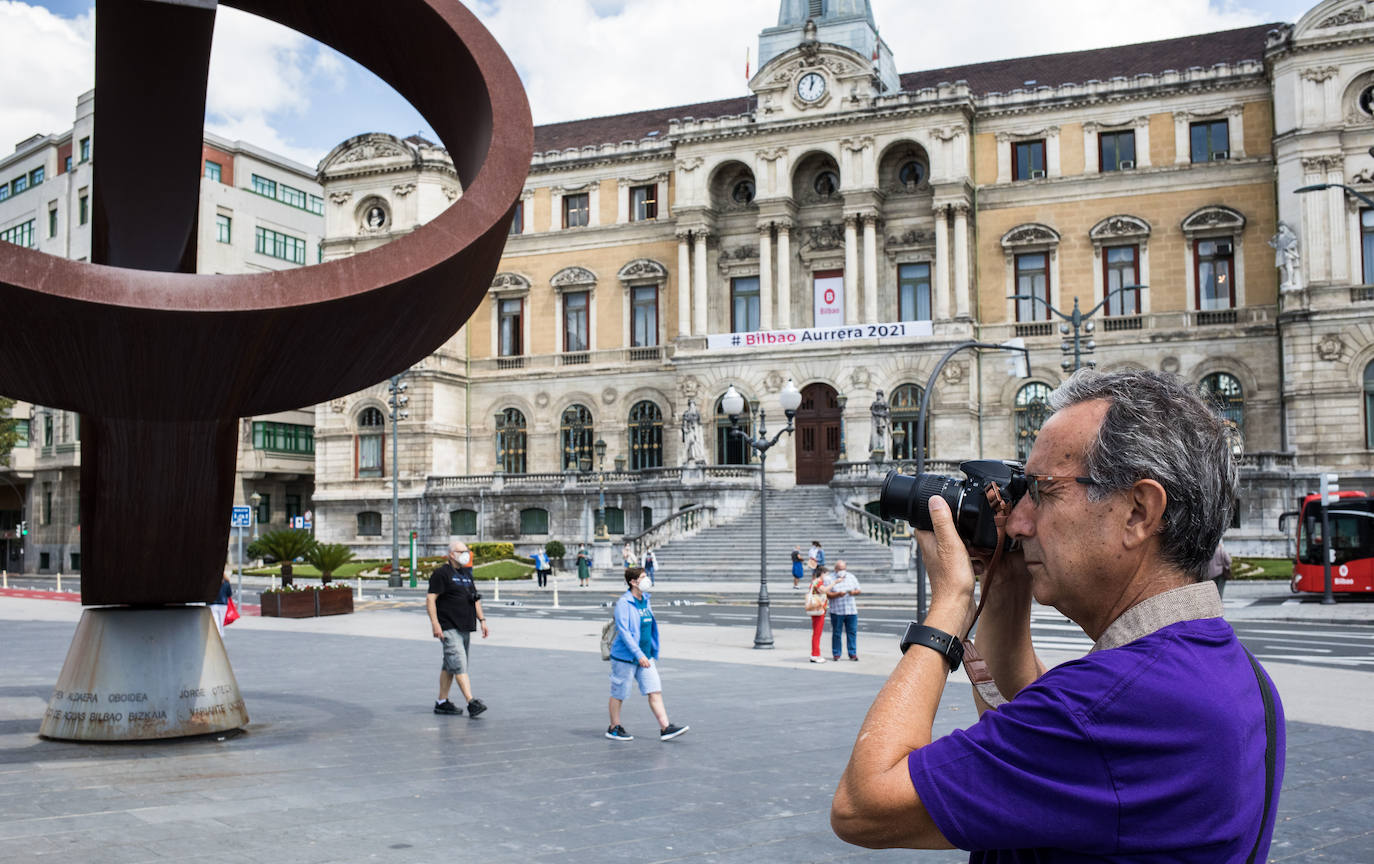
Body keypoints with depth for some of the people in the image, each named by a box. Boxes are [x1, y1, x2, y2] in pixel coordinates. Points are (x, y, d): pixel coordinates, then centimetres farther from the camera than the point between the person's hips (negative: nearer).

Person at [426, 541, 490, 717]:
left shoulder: (466, 573, 17)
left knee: (450, 666, 13)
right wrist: (435, 624, -21)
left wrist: (482, 620, 16)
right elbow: (430, 599, -13)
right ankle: (471, 703, -20)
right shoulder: (441, 573, -8)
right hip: (449, 628, -9)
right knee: (459, 665, -14)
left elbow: (475, 599, 24)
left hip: (464, 627, 9)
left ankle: (442, 702, 21)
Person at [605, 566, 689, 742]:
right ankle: (614, 728, 21)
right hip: (625, 657, -7)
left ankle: (665, 728, 0)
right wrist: (638, 654, -26)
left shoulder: (645, 601, 9)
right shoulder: (623, 603, -16)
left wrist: (651, 653, 21)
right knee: (619, 693, 6)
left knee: (655, 691, 1)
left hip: (645, 657, 7)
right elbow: (623, 631, -22)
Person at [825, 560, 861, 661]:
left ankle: (853, 654, 10)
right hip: (836, 611, -3)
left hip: (851, 610, 3)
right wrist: (838, 594, -23)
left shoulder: (851, 577, 12)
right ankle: (836, 654, 12)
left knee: (852, 632, 3)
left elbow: (859, 590, 11)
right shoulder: (831, 579, -1)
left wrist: (853, 592, -11)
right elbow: (827, 594, -9)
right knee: (836, 633, 2)